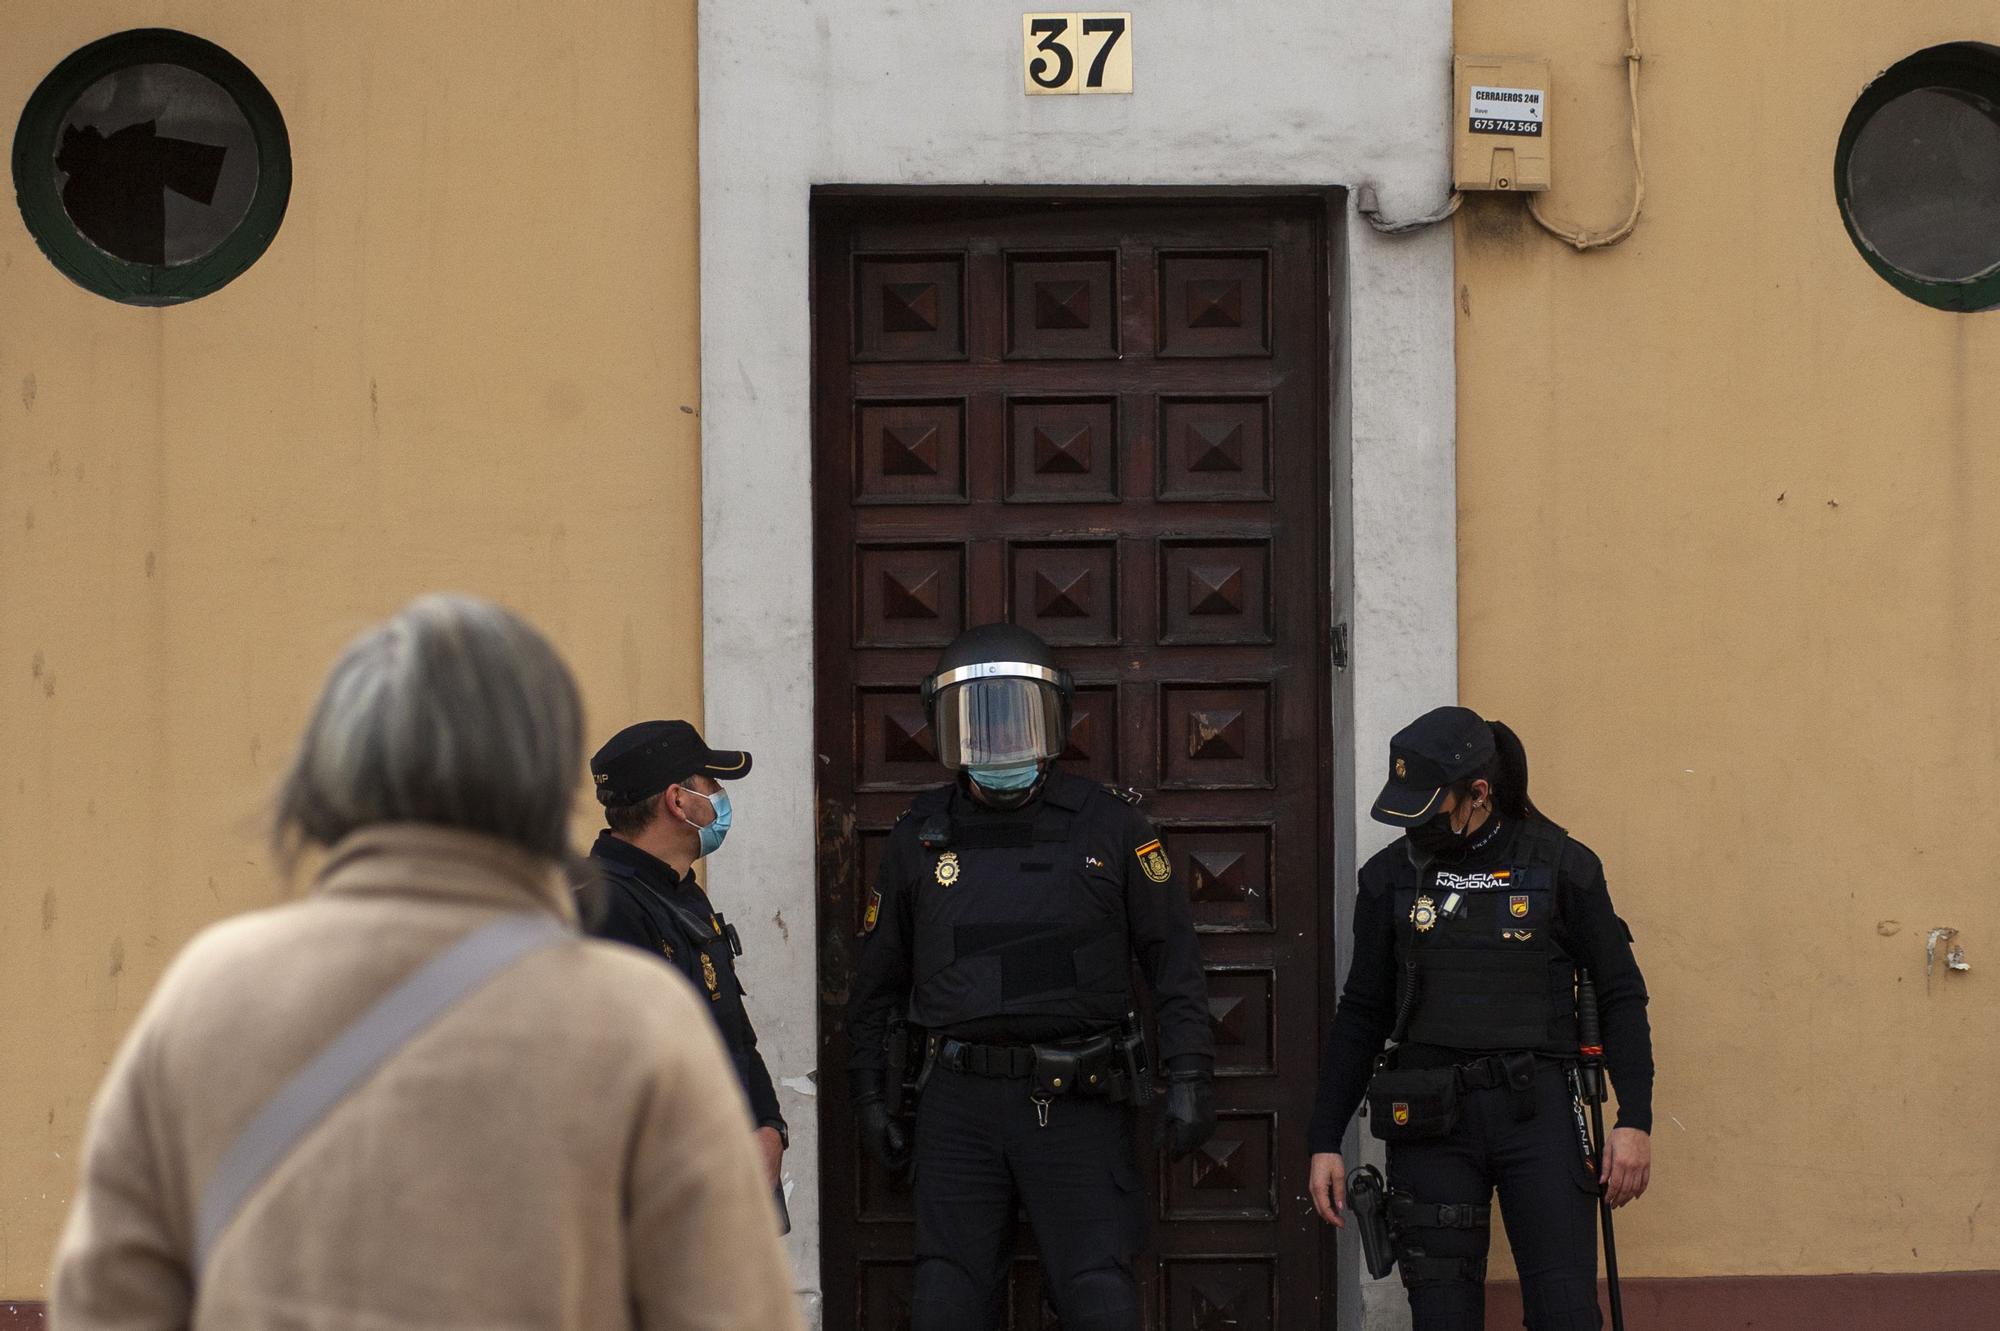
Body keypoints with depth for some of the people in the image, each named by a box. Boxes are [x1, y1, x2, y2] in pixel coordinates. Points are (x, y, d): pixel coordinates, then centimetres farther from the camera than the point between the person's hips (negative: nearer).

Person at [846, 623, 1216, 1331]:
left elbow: (1173, 958, 5)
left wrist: (1188, 1078, -2)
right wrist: (869, 1094, 15)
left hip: (1076, 1099, -2)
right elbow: (877, 980, 17)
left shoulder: (1109, 828, 3)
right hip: (959, 1100, 2)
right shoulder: (921, 836, 9)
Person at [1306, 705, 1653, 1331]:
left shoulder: (1562, 866, 1)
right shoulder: (1390, 877, 7)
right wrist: (1324, 1141, 9)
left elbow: (1621, 997, 4)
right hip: (1430, 1125, 2)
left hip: (1537, 1114, -2)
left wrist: (1634, 1122, -5)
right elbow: (1360, 1015, 13)